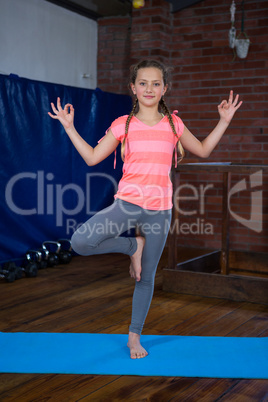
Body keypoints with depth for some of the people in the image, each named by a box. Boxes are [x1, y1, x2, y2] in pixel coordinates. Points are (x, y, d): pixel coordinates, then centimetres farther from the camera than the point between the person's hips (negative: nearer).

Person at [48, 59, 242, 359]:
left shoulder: (173, 123, 7)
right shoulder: (124, 125, 2)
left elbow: (203, 150, 19)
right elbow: (92, 157, 4)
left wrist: (224, 121, 14)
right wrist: (69, 127, -2)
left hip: (159, 210, 1)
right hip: (127, 203, -1)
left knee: (146, 278, 8)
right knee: (80, 242, -23)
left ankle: (134, 336, 26)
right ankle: (133, 246, 3)